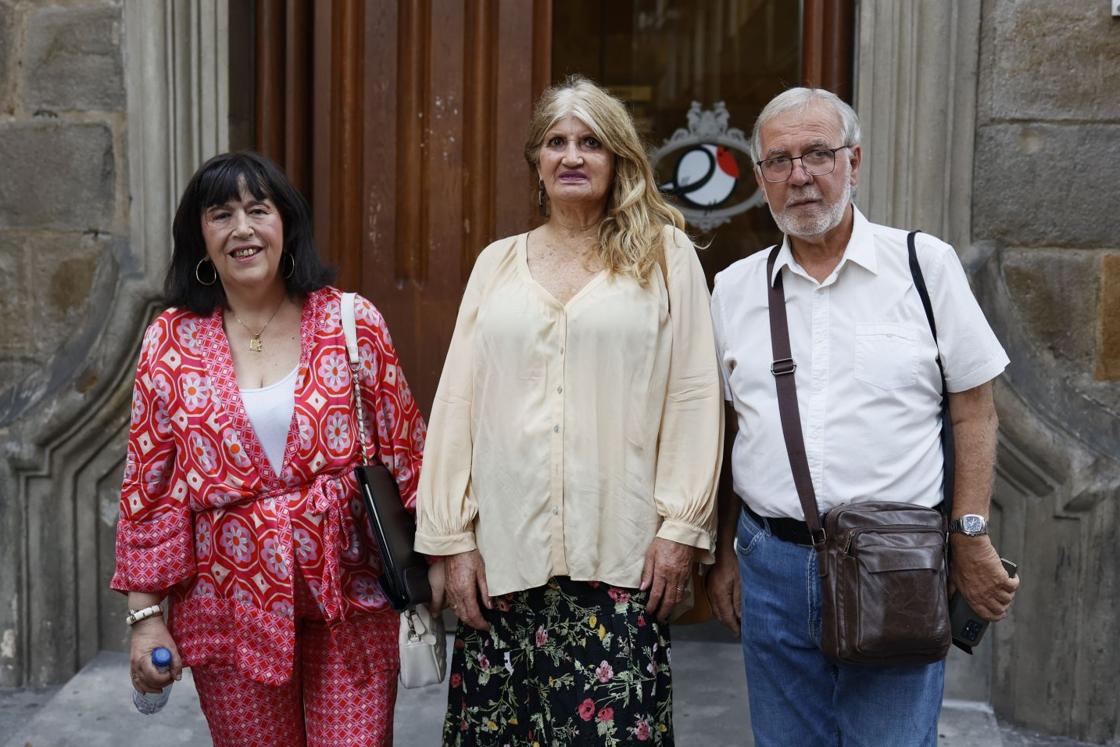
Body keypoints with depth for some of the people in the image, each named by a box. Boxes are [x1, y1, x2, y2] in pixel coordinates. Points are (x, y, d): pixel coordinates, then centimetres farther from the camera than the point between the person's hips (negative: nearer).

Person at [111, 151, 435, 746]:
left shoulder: (353, 323, -3)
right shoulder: (170, 341, 0)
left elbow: (405, 454, 2)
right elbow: (147, 488, 3)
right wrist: (146, 615, 2)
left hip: (348, 594, -1)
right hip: (230, 603, 1)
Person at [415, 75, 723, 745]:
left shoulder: (666, 255, 6)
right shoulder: (499, 263, 13)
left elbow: (693, 395, 1)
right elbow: (457, 403, 10)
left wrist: (682, 526, -5)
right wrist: (452, 538, 4)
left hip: (620, 555, -2)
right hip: (505, 552, 3)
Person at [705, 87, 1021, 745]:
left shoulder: (926, 263, -1)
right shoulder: (734, 289, 7)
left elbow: (974, 408, 0)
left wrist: (971, 540, -4)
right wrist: (726, 554, 11)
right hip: (772, 564, 3)